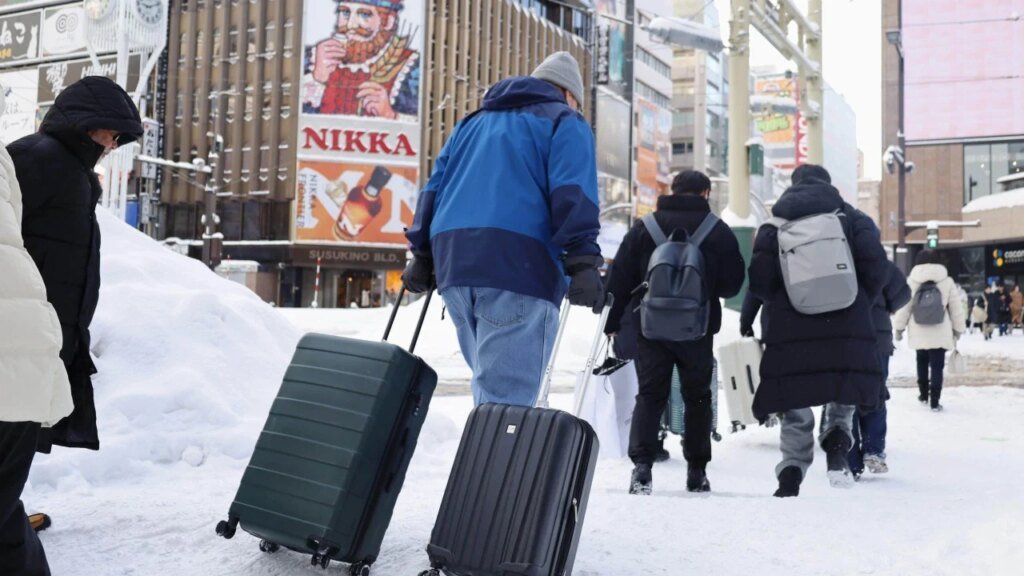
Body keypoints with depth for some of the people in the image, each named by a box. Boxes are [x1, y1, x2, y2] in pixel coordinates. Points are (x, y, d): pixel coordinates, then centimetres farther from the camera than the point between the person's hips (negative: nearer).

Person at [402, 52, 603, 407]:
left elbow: (436, 185, 23)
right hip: (519, 263, -6)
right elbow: (571, 190, -4)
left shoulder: (474, 122, 31)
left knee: (491, 383, 15)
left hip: (453, 261, 6)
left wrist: (422, 253, 21)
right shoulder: (564, 122, 13)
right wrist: (583, 261, -12)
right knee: (506, 394, -10)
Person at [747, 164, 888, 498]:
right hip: (846, 330, 0)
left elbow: (759, 280, -2)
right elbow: (876, 267, -2)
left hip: (790, 332, 0)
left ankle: (791, 474, -1)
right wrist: (860, 304, 12)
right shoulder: (852, 218, 9)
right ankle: (837, 446, -7)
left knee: (795, 410, 8)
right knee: (843, 398, 17)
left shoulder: (775, 225, 7)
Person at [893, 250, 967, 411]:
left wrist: (899, 328, 10)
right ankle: (934, 402, -2)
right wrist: (958, 329, 13)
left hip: (919, 333, 2)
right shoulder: (947, 281, -2)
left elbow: (904, 306, 1)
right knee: (937, 366, 1)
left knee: (922, 363, 20)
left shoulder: (912, 281, -2)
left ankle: (923, 395, 28)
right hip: (940, 333, -2)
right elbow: (956, 308, 2)